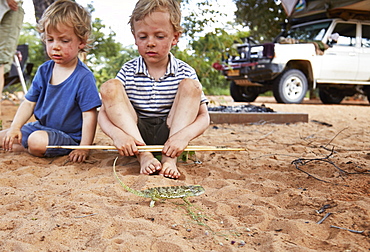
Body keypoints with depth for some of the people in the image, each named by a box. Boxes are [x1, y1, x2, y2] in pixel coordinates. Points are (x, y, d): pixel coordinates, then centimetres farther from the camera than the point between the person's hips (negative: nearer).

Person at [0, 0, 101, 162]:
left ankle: (28, 149, -3)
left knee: (37, 141, -30)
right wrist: (15, 127, -8)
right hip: (40, 127, 6)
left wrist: (84, 148, -23)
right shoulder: (44, 71, 2)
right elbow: (29, 103, 6)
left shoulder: (83, 77, -19)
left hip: (68, 135, -6)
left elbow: (89, 115, -20)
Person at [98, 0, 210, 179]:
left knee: (190, 86, -18)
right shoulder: (128, 72, -2)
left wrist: (184, 135, -30)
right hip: (134, 135, 1)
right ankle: (144, 156, -26)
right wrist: (116, 134, -32)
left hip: (170, 135, 0)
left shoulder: (185, 73, -2)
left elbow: (204, 116, -7)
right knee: (109, 87, -18)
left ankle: (170, 159, -25)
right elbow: (103, 113, -8)